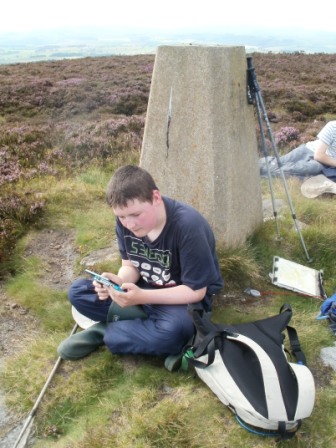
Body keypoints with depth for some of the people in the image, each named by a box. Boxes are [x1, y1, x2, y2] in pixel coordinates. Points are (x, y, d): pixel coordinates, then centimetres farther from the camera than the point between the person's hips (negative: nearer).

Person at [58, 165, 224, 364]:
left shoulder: (188, 226, -29)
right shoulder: (126, 220, -11)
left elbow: (196, 291, -24)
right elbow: (131, 265, -1)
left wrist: (142, 298, -34)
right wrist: (119, 281, -25)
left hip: (186, 296, -5)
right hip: (145, 289, 6)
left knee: (173, 330, -39)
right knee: (77, 291, -7)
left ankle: (103, 330, -14)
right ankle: (150, 321, -15)